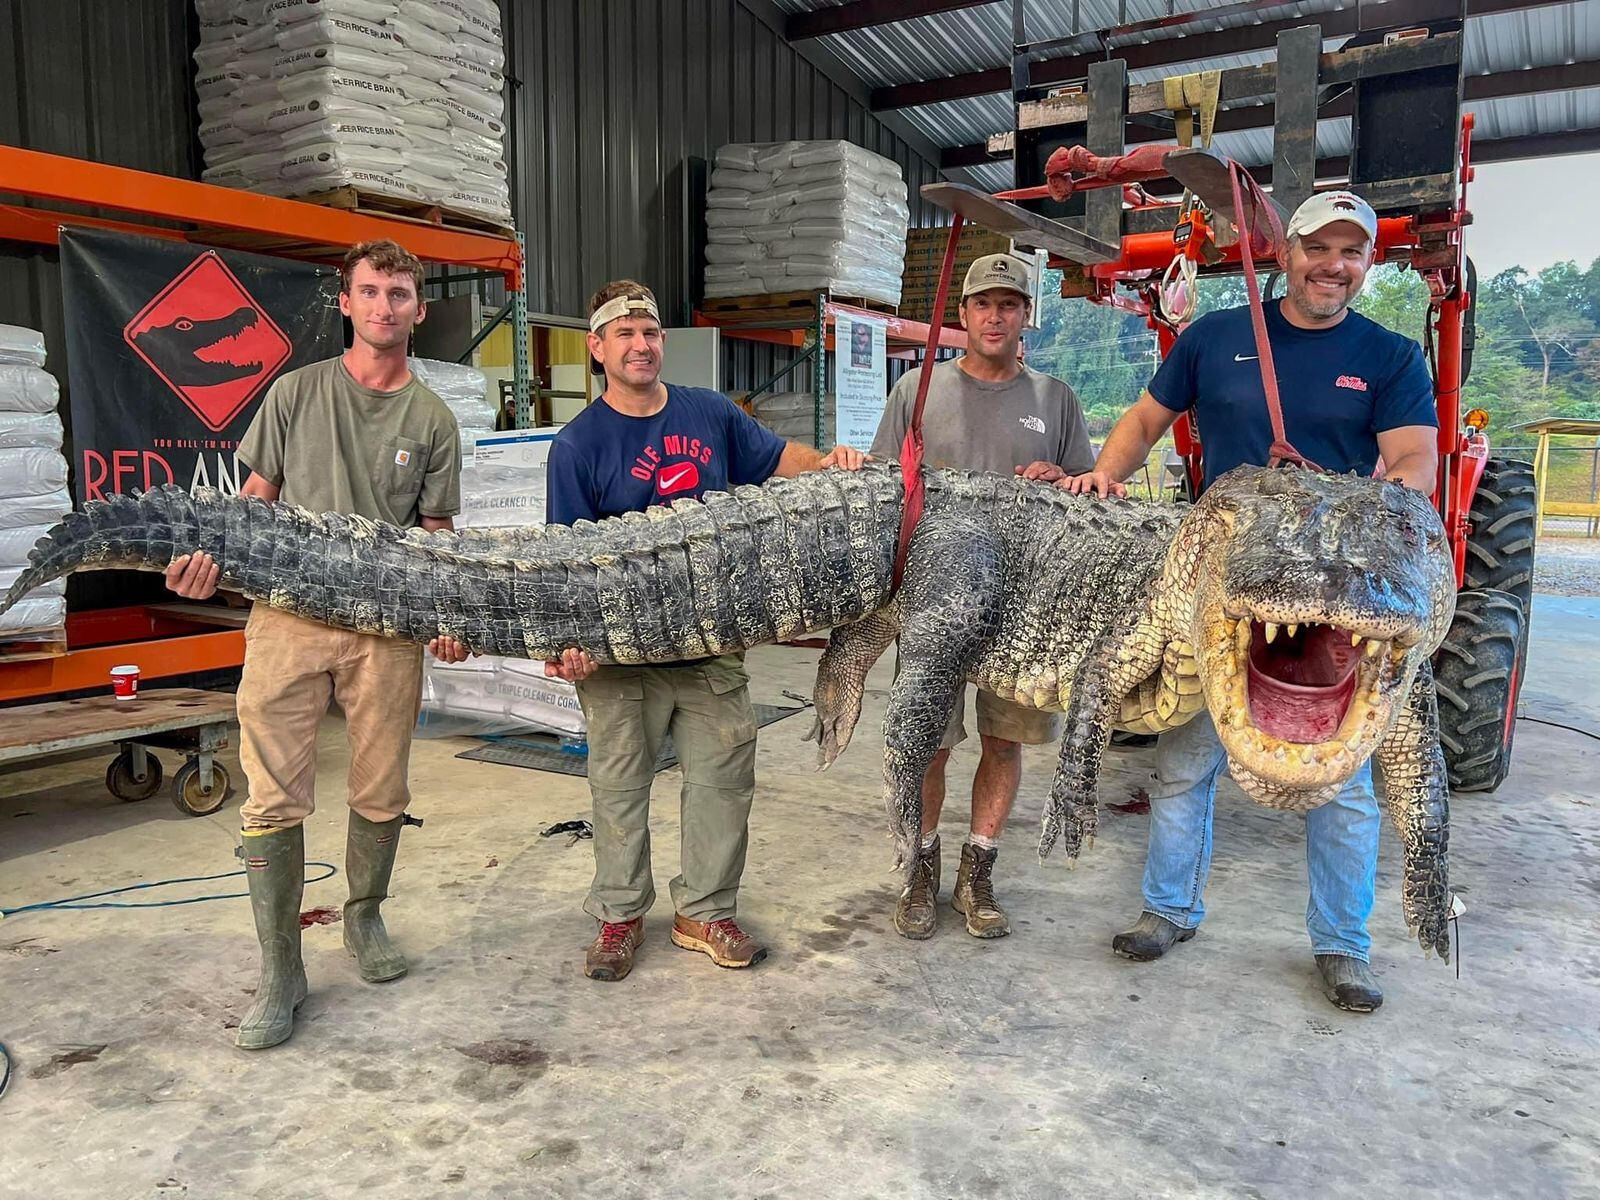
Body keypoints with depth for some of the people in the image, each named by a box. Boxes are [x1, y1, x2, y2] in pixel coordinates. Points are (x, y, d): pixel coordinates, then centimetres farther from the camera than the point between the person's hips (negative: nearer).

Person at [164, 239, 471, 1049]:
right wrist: (213, 554, -7)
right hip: (288, 613, 0)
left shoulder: (432, 419, 9)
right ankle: (280, 973, 10)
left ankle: (364, 919, 33)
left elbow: (436, 534, 8)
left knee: (381, 796, 8)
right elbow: (256, 497, 12)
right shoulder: (297, 392, 10)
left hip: (387, 625, 1)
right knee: (275, 800, -2)